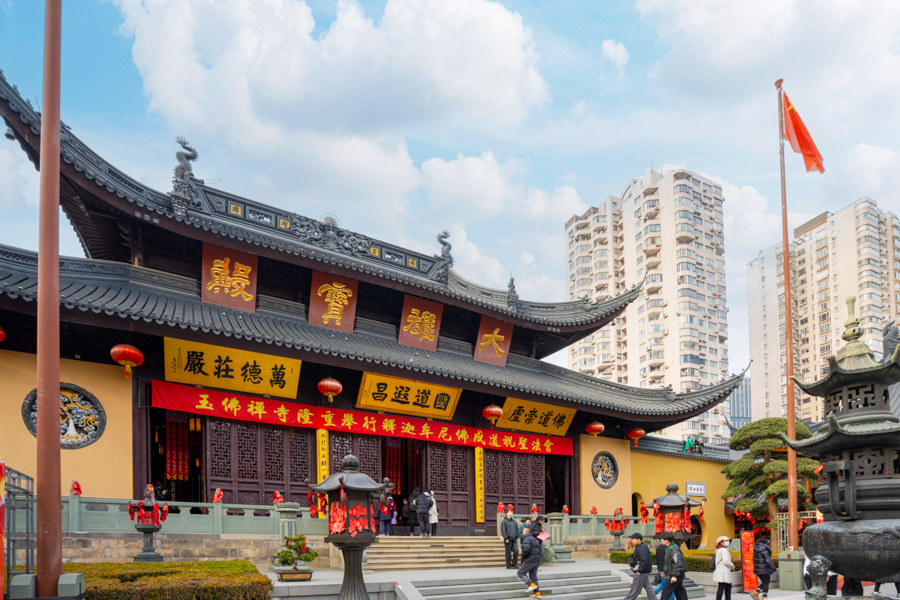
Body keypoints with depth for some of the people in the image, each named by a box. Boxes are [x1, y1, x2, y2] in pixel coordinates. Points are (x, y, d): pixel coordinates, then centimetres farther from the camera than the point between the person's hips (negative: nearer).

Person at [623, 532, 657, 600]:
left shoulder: (642, 548, -21)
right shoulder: (639, 547, 12)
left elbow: (644, 561, -29)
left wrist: (639, 571, -24)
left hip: (642, 572, -10)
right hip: (644, 572, 10)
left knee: (635, 589, -3)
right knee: (648, 587, 12)